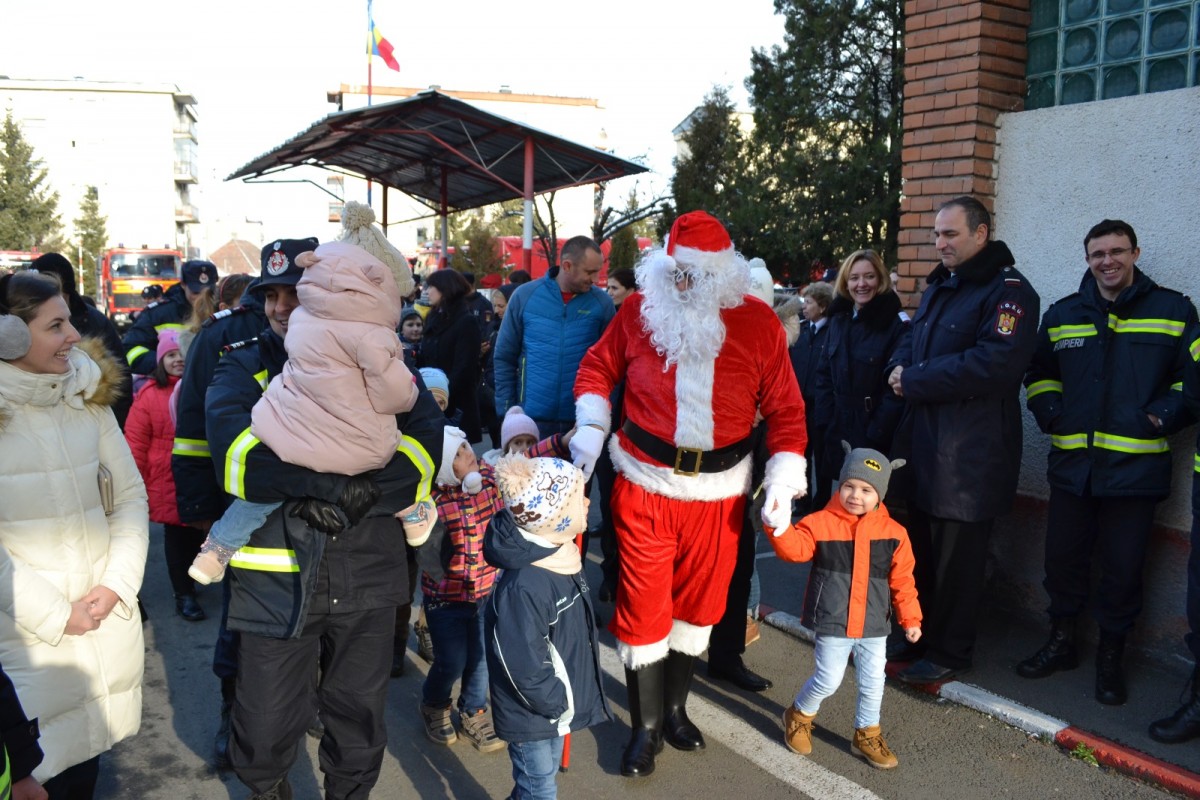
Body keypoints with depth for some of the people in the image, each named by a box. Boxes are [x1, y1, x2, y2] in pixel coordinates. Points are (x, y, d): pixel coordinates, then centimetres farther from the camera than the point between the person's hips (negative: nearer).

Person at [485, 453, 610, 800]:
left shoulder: (559, 558, -3)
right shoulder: (523, 587, -35)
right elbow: (524, 667, -30)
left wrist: (565, 696, 16)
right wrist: (559, 703, -16)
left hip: (554, 706, 9)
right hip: (534, 713, -8)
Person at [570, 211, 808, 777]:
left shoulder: (758, 321, -3)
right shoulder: (640, 308, -2)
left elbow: (785, 408, 0)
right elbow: (598, 366, 11)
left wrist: (783, 481, -7)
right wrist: (590, 427, -2)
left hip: (719, 490, 1)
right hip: (644, 481, -1)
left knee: (697, 603, 15)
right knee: (644, 606, 3)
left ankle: (674, 708, 37)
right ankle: (647, 727, 23)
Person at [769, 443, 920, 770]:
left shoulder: (893, 533, -2)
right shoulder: (820, 523, -9)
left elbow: (902, 580, 4)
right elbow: (794, 548, -19)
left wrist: (910, 618, 6)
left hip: (874, 624, 3)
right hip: (833, 622, -3)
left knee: (873, 683, 13)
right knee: (828, 680, 3)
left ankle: (867, 734, 35)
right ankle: (799, 716, 31)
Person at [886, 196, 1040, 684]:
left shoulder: (1009, 291, -11)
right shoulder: (939, 288, 18)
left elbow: (996, 363, -24)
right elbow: (910, 342, 20)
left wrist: (915, 381, -18)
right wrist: (900, 370, -5)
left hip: (971, 454, -8)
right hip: (924, 443, 8)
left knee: (957, 557, 2)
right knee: (922, 548, 16)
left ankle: (949, 653, 16)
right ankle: (922, 637, 30)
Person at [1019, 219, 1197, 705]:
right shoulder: (1063, 315, 11)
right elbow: (1039, 371, 21)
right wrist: (1048, 411, 5)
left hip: (1136, 466, -3)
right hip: (1072, 463, 3)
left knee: (1122, 569, 6)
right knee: (1063, 559, 12)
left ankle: (1110, 659, 25)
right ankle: (1061, 643, 31)